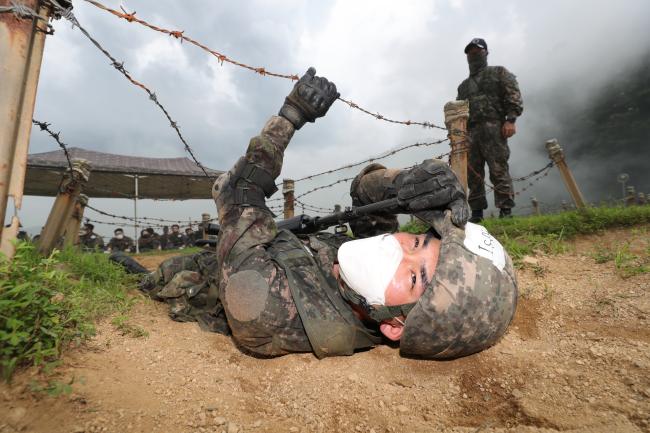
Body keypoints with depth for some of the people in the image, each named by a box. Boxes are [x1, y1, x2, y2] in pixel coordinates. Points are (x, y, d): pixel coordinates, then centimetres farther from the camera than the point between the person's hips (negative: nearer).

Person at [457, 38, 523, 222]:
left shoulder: (499, 73, 16)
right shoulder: (463, 86, 29)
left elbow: (513, 95, 2)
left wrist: (510, 120, -12)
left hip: (493, 128, -5)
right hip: (470, 132, 5)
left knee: (499, 170, -11)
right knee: (473, 173, 0)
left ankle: (505, 211, -9)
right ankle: (477, 212, 4)